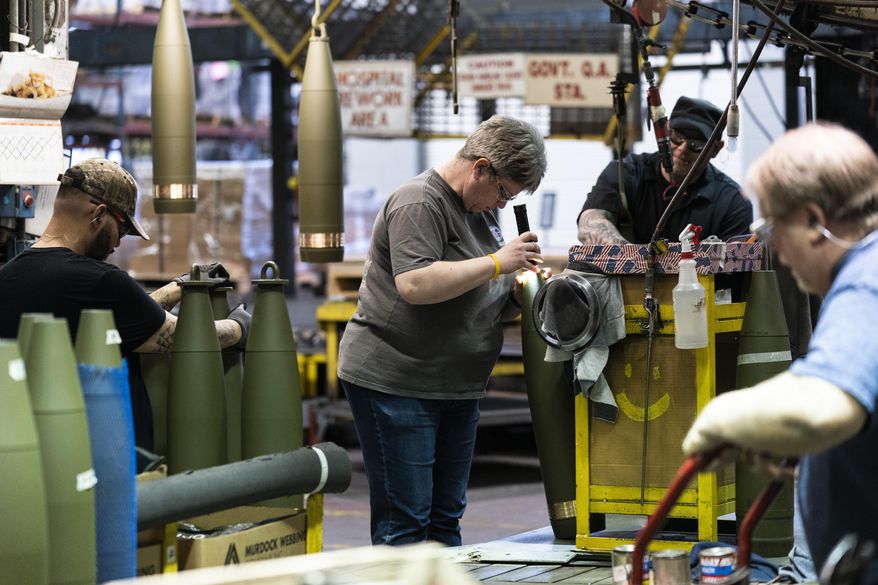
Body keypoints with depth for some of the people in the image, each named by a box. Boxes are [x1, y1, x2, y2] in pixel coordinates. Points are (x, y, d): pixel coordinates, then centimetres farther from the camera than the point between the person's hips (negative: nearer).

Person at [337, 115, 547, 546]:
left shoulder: (480, 208, 16)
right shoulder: (420, 203, -14)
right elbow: (415, 285, -28)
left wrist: (521, 288, 2)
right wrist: (498, 262, -24)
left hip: (457, 388, 9)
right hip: (394, 382, -9)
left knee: (446, 516, 13)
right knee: (404, 521, -8)